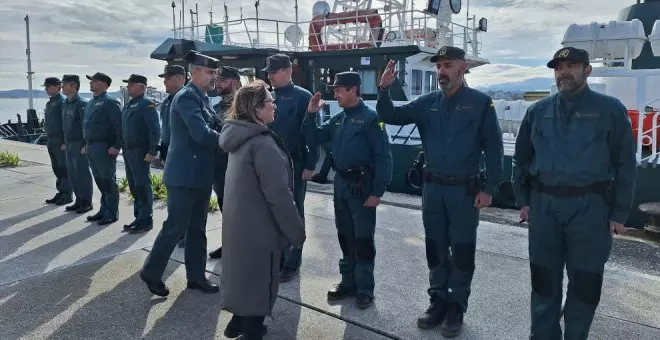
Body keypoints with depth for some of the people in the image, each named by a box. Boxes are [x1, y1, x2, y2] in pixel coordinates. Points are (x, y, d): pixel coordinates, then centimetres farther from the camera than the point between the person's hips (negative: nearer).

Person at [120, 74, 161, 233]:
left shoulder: (147, 105, -11)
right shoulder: (128, 105, 16)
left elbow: (154, 129, -18)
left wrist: (152, 151, -23)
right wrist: (123, 148, 17)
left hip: (140, 152, -9)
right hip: (128, 151, 9)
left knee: (143, 186, -4)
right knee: (134, 186, 13)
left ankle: (146, 220, 3)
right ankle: (138, 217, 23)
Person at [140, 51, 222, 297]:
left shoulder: (202, 98, 14)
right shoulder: (187, 96, -15)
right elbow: (201, 134, -25)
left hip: (200, 174, 9)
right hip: (184, 174, -9)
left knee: (197, 229, 13)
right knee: (176, 226, -1)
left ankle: (196, 276, 22)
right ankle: (151, 272, 16)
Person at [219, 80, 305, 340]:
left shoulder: (240, 138, 5)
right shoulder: (263, 143, -24)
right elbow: (279, 195, -25)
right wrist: (297, 231, -17)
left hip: (238, 222, 9)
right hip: (259, 228, -9)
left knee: (243, 272, 23)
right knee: (259, 279, 7)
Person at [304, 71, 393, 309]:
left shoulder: (370, 117, -12)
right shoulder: (338, 119, 11)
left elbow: (383, 156, -15)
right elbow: (316, 138, 17)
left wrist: (377, 191, -19)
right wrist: (311, 114, 2)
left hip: (362, 185, -7)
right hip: (341, 183, 7)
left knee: (363, 239, 2)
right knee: (345, 236, 15)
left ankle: (365, 289, 14)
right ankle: (348, 282, 28)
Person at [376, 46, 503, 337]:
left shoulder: (480, 102, -5)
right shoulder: (427, 103, 5)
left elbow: (493, 148, -6)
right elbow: (391, 116, 3)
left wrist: (489, 188, -10)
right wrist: (384, 89, -15)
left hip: (465, 190, -4)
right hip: (432, 188, 4)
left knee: (462, 250, 7)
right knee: (435, 248, 13)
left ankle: (456, 307, 22)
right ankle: (438, 300, 29)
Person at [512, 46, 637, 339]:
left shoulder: (609, 109, 0)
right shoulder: (538, 111, 9)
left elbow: (625, 164, 0)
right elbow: (521, 158, 14)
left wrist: (619, 213, -4)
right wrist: (523, 200, 8)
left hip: (589, 206, -2)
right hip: (543, 204, 3)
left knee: (585, 279, 6)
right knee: (543, 275, 10)